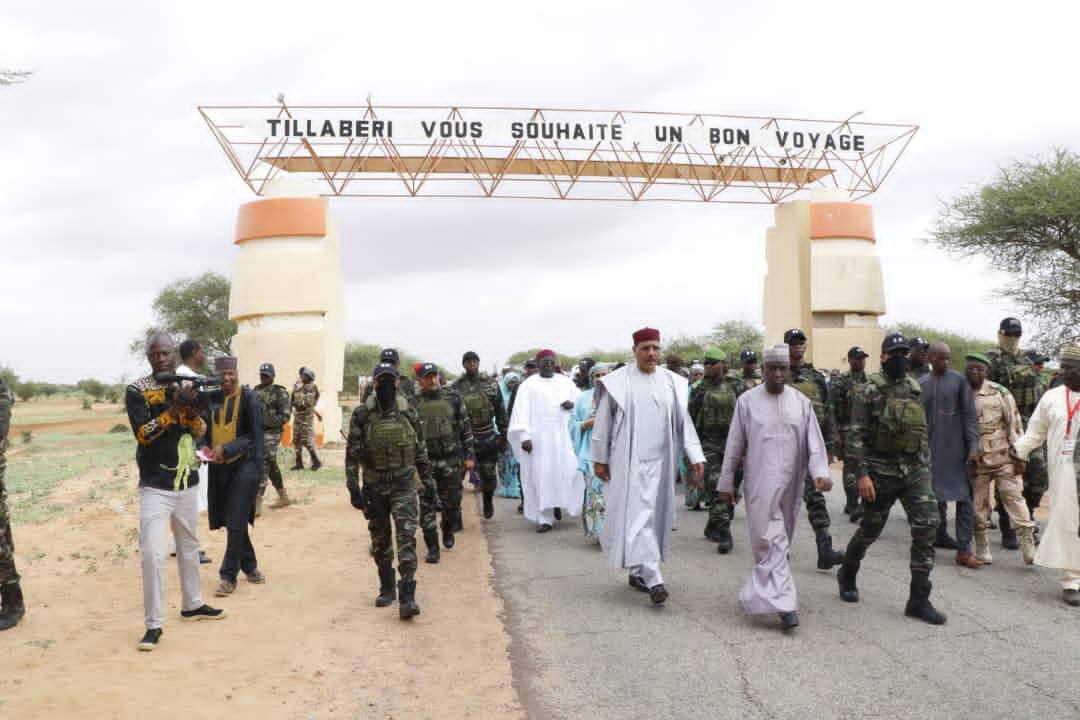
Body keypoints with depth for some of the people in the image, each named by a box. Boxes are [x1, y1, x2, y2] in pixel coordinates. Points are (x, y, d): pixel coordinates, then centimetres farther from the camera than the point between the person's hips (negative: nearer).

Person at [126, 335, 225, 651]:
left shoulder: (187, 386, 5)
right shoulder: (137, 391, -9)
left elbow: (201, 432, 0)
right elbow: (142, 434, -20)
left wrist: (190, 411, -20)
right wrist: (174, 408, -28)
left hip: (188, 483, 5)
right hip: (155, 486, -5)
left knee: (189, 547, 18)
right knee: (152, 554, -10)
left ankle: (192, 605, 35)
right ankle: (154, 625, -1)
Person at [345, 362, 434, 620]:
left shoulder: (408, 412, -1)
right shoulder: (361, 414, -5)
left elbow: (421, 449, 7)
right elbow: (352, 454, -3)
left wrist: (428, 481, 7)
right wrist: (353, 488, -8)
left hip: (403, 484, -1)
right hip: (374, 485, 1)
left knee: (406, 537, -11)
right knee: (380, 540, 12)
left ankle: (407, 597, -12)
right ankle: (386, 589, 29)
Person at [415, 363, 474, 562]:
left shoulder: (452, 397, 1)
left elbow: (466, 428, 5)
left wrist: (469, 455, 1)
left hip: (451, 459, 1)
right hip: (425, 461, 0)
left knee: (452, 502, 9)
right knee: (427, 506, -3)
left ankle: (448, 531, 38)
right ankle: (432, 548, 5)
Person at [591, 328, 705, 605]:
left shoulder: (672, 382, 5)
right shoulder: (618, 382, -5)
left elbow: (684, 422, 5)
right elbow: (602, 423, 0)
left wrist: (696, 457, -3)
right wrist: (599, 459, 0)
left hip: (660, 461, 4)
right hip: (629, 461, -4)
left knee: (655, 516, 11)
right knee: (637, 516, -11)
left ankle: (638, 571, 26)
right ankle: (654, 580, -14)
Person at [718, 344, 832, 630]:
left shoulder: (801, 402, 5)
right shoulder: (747, 401, 0)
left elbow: (814, 442, 0)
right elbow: (734, 446, 3)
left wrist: (821, 473, -17)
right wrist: (725, 483, 3)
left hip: (791, 483, 3)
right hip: (760, 483, -3)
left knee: (780, 540, 12)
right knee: (770, 541, -8)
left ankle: (763, 594, 29)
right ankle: (784, 604, -11)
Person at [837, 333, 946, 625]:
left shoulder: (916, 390, 11)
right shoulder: (869, 390, -6)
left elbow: (923, 433, 18)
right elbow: (856, 435, -11)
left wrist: (926, 468, 15)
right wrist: (861, 474, -18)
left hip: (915, 471, 4)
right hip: (881, 472, -4)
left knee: (927, 527, -8)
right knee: (870, 529, 9)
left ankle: (919, 600, -1)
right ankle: (847, 574, 36)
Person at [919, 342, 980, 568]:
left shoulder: (958, 380, 0)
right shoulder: (921, 384, 7)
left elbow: (969, 415, -1)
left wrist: (973, 445, -8)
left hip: (957, 448, -2)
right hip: (931, 449, 2)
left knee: (964, 497, -5)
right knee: (936, 495, 9)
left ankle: (964, 549, -5)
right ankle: (940, 535, 25)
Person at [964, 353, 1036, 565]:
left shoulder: (999, 392, 0)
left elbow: (1014, 423, 0)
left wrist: (1018, 454, -5)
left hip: (1003, 458, -2)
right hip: (975, 460, 2)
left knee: (1013, 497, -4)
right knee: (978, 504, 6)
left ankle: (1028, 544, 0)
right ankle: (982, 549, 15)